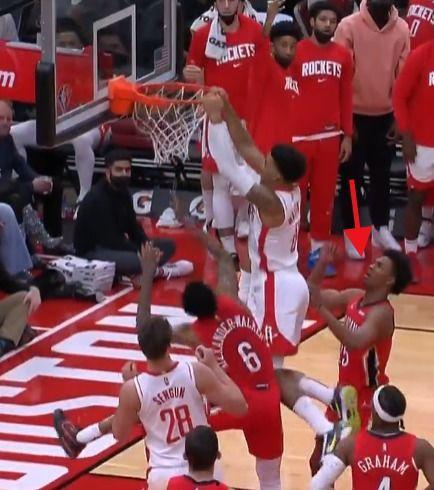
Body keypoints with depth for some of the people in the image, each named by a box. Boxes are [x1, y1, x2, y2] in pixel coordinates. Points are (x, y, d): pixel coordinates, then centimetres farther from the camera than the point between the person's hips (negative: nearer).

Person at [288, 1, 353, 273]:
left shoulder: (343, 56, 6)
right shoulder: (296, 52, -5)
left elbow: (346, 97, 11)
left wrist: (347, 135, 8)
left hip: (330, 135, 3)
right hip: (300, 135, -3)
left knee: (325, 194, 8)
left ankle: (319, 249, 18)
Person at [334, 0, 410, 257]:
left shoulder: (402, 29, -4)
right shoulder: (349, 26, -13)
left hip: (386, 115, 3)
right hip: (355, 114, -3)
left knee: (383, 174, 13)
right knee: (352, 175, 5)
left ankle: (381, 228, 26)